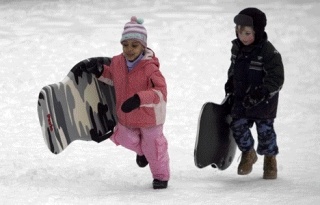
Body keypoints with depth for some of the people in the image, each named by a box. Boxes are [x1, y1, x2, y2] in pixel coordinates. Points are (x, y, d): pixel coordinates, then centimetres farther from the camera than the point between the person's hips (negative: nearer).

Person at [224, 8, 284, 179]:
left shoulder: (268, 52, -21)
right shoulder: (237, 48, -1)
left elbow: (276, 79, -21)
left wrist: (262, 93, -30)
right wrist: (230, 85, 11)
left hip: (263, 100, -5)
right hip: (241, 97, 5)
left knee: (265, 130, 4)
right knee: (238, 125, 1)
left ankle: (270, 159, 27)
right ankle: (248, 153, 27)